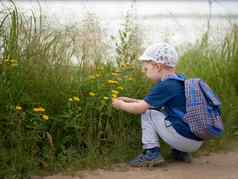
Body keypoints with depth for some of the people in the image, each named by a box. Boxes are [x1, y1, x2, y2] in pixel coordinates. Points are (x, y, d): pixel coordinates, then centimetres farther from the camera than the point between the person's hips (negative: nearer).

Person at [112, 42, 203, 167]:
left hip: (184, 138, -9)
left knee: (147, 114, 4)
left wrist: (121, 105, 6)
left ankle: (151, 153, -3)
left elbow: (140, 108, -13)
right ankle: (180, 152, 19)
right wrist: (130, 100, 22)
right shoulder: (180, 81, 14)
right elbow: (151, 103, 24)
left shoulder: (165, 86, -13)